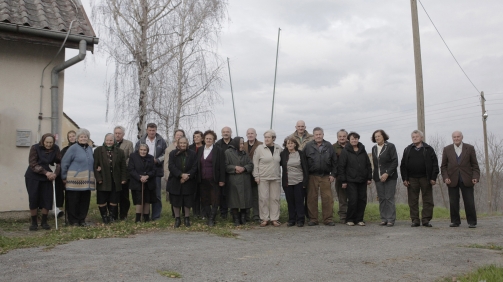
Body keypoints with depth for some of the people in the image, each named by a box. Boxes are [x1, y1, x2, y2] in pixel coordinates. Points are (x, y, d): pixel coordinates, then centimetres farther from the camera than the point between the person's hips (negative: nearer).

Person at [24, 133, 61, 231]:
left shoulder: (55, 149, -6)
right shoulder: (35, 148, -14)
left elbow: (59, 162, -1)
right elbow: (32, 164, -16)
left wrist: (55, 173, -17)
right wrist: (46, 172, -23)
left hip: (47, 177, 2)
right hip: (33, 177, -2)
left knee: (47, 199, 0)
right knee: (33, 199, -1)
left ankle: (44, 222, 14)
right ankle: (34, 223, 11)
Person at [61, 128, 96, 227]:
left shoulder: (90, 149, 14)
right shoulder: (73, 148, -4)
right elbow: (64, 163, -3)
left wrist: (93, 176, 13)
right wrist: (64, 177, -4)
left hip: (87, 181, 5)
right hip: (75, 180, -5)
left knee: (85, 201, 7)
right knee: (73, 201, 1)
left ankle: (82, 220, 18)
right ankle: (73, 220, 12)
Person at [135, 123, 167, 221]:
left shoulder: (161, 142, 5)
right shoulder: (140, 141, 9)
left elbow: (165, 155, 2)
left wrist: (157, 160, -12)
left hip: (156, 171, -1)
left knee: (156, 194, 1)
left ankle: (156, 216, 9)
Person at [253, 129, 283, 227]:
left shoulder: (279, 149, 4)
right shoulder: (260, 148, -3)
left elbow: (282, 161, 15)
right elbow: (255, 163, -1)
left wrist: (281, 175, 9)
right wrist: (256, 176, -4)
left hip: (276, 178, 2)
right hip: (263, 178, -2)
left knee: (275, 198, 5)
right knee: (263, 198, -1)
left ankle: (274, 219, 13)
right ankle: (264, 219, 8)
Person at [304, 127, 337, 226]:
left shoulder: (329, 146, 7)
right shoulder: (308, 146, 3)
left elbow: (334, 161, 9)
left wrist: (333, 174, 3)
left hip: (325, 176, 1)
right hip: (312, 176, 0)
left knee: (328, 198, -1)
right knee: (312, 198, 3)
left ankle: (328, 219, 7)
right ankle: (313, 219, 12)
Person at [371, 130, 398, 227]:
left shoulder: (390, 146, -3)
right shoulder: (374, 148, 14)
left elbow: (395, 161, -8)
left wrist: (387, 173, -15)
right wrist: (375, 175, 9)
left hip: (390, 177, -5)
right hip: (378, 178, 5)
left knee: (389, 198, -5)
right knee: (381, 199, 5)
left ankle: (391, 219, 0)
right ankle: (383, 219, 11)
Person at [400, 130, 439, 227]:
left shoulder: (428, 149, 5)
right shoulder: (407, 150, 10)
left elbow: (435, 164, 2)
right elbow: (403, 165, 8)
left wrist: (433, 178, -6)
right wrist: (404, 179, -1)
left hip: (425, 178, -1)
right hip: (412, 179, 1)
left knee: (427, 200, 1)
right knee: (413, 201, 3)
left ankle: (426, 220, 8)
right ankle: (415, 220, 9)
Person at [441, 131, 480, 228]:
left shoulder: (470, 148, 6)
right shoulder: (447, 149, 7)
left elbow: (475, 165, 5)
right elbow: (443, 166, 8)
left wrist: (476, 177, -7)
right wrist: (445, 177, -5)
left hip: (466, 180, -1)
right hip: (452, 180, 1)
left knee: (469, 202, -1)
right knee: (453, 202, 2)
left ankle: (472, 222, 9)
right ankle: (455, 221, 13)